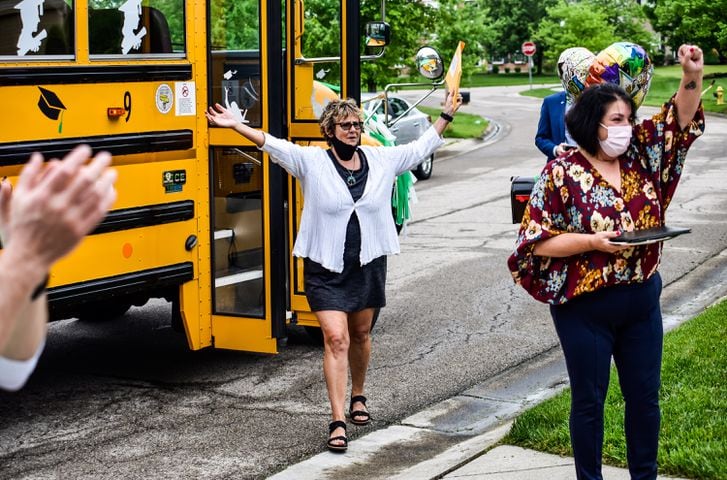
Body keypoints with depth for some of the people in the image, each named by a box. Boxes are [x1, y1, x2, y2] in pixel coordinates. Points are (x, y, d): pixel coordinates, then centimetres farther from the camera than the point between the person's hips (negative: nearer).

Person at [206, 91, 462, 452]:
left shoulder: (382, 160, 3)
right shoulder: (311, 162, -6)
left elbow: (421, 148, 15)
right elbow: (273, 144, -15)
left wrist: (446, 115, 20)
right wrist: (234, 125, -25)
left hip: (368, 265, 4)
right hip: (325, 269, -3)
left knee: (361, 334, 18)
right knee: (336, 339, -11)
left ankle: (358, 396, 43)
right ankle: (337, 421, -10)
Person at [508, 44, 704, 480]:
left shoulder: (641, 155, 2)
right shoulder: (563, 173, -12)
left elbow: (680, 120, 3)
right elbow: (538, 242, -12)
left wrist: (693, 77, -15)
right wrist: (592, 241, -22)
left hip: (642, 300, 5)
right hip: (586, 308, -5)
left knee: (645, 396, 14)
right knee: (589, 401, 7)